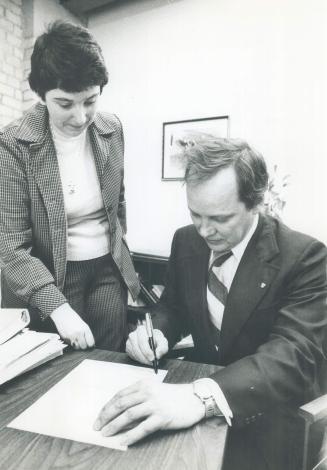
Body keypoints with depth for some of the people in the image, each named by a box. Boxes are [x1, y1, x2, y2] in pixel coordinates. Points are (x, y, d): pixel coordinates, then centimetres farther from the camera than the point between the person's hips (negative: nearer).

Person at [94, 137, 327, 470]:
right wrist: (156, 333, -16)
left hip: (266, 413, -3)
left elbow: (295, 353, -30)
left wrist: (203, 396, -45)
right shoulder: (186, 240, -4)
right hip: (200, 381, 4)